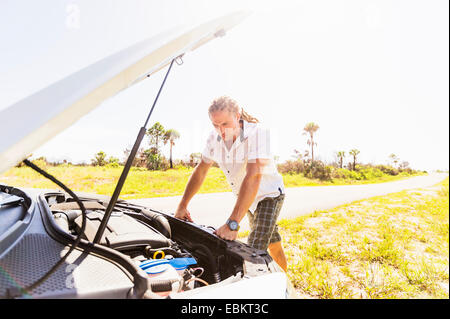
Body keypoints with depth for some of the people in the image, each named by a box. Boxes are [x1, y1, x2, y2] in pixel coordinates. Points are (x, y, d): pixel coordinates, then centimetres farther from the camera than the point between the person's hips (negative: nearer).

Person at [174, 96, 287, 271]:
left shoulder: (257, 133, -31)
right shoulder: (215, 138, -12)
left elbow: (253, 178, -41)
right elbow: (200, 171, -2)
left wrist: (232, 223, -46)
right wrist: (182, 206, -4)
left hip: (269, 194, -6)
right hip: (247, 198, 6)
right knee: (272, 242, 22)